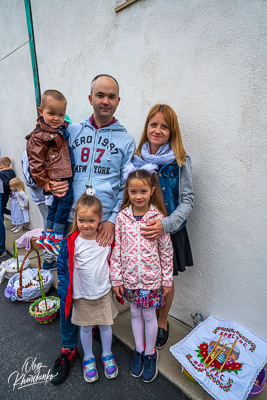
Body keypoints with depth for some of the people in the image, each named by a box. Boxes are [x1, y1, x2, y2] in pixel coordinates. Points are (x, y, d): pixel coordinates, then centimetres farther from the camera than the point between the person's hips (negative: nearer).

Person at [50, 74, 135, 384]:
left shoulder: (125, 141, 6)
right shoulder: (71, 132, 10)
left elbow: (128, 187, 1)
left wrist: (114, 220, -10)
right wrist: (51, 183, -6)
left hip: (106, 224, -1)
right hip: (71, 220, 1)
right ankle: (68, 347, 26)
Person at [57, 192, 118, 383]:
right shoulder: (71, 243, -17)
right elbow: (63, 268, -8)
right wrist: (64, 293, -7)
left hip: (104, 292, 1)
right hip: (81, 295, -1)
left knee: (106, 324, 17)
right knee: (86, 327, 18)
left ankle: (107, 355, 43)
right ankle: (89, 358, 44)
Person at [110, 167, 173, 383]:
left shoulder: (158, 217, -14)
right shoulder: (122, 216, -9)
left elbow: (166, 251, -6)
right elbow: (117, 248, -3)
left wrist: (167, 280, -1)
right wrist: (116, 278, -1)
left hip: (151, 278, -2)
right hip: (129, 277, 2)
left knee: (149, 315, 15)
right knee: (135, 313, 20)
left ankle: (150, 353, 41)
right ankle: (139, 350, 44)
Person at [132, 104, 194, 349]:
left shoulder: (180, 161, -9)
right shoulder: (137, 158, 1)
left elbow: (187, 200, -10)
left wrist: (166, 224, -24)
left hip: (169, 231, -2)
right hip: (140, 230, 3)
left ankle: (162, 322, 41)